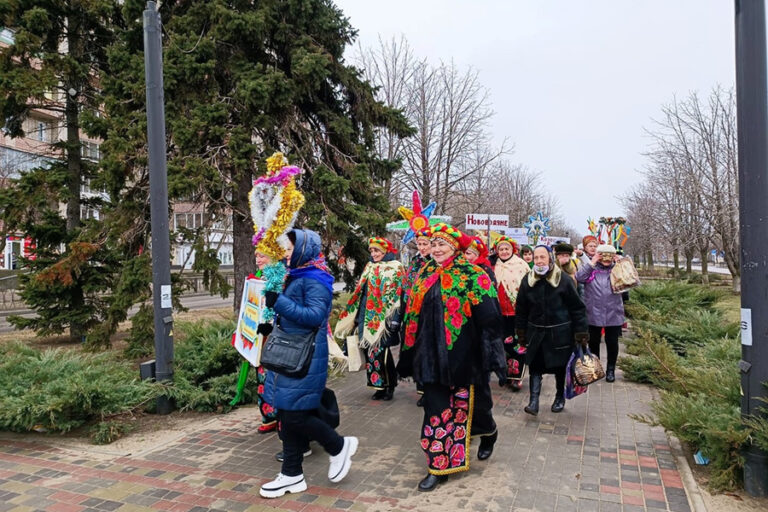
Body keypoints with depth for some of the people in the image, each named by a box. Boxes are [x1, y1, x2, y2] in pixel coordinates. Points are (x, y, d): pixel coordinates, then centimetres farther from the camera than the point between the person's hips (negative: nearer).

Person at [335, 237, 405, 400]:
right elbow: (360, 293, 19)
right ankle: (379, 385, 16)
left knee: (382, 350, -6)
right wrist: (356, 316, 17)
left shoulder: (395, 268, -3)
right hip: (368, 317, 6)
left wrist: (394, 319, -17)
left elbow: (397, 295, -10)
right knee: (370, 349, 5)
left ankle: (389, 386, 9)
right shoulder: (370, 267, 16)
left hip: (384, 318, -6)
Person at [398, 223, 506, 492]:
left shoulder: (472, 276, -9)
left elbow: (489, 319, -12)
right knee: (435, 410, 7)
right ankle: (438, 465, 19)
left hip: (463, 356, -4)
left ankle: (489, 433, 45)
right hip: (433, 357, 5)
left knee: (469, 405, 12)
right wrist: (410, 355, 13)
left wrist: (492, 358, -15)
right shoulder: (424, 276, 8)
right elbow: (413, 318, 12)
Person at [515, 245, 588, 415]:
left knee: (560, 367, 12)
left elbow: (577, 308, -6)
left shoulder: (564, 281, -9)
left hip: (560, 332, -2)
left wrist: (581, 333, -7)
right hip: (535, 332, 2)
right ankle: (534, 401, 1)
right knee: (535, 366, -3)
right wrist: (521, 332, 8)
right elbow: (521, 309, 8)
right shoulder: (527, 281, 0)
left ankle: (560, 398, 31)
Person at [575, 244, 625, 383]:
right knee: (593, 342, 12)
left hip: (613, 314, 0)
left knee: (612, 343, 8)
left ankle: (611, 369, 26)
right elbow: (579, 277, -15)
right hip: (593, 314, 0)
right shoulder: (591, 268, 1)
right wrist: (592, 262, -14)